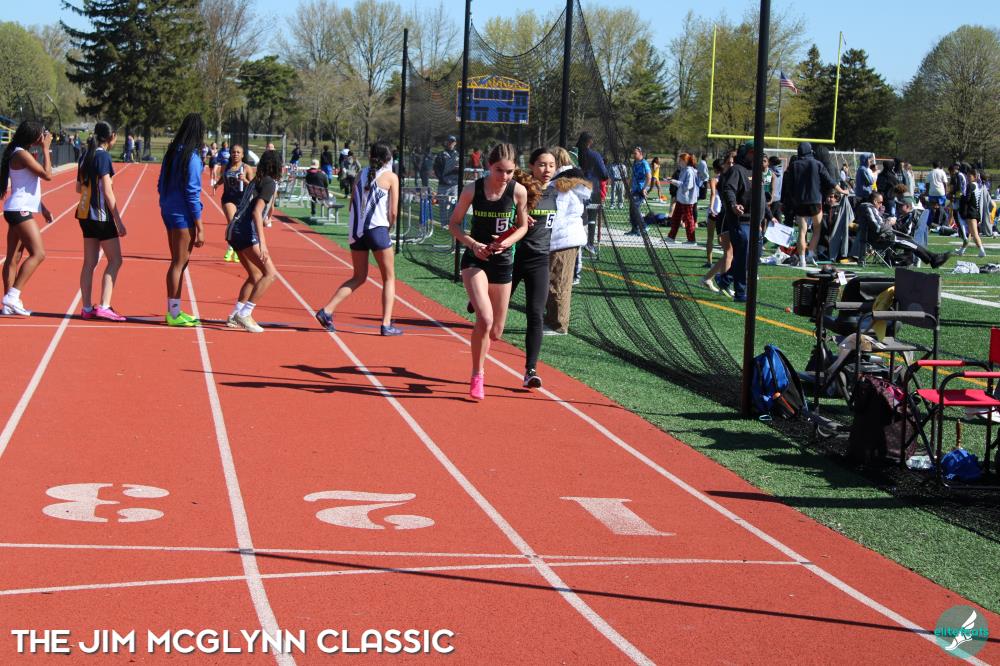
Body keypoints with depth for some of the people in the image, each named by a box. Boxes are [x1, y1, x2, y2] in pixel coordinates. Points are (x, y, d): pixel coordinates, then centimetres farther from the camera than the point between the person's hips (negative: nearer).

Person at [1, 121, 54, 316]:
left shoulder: (22, 154, 17)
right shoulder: (22, 154, -14)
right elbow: (47, 175, -18)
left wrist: (42, 208, 21)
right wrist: (45, 149, -10)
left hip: (21, 211, 10)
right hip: (20, 211, -10)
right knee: (38, 253, -15)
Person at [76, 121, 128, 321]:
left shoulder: (86, 156, 10)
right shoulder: (103, 156, -14)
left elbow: (79, 188, 17)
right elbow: (107, 192, -16)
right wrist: (118, 220, -14)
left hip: (85, 214, 8)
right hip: (101, 215, -8)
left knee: (90, 262, 10)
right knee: (115, 260, -2)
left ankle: (87, 308, 11)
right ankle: (104, 306, -9)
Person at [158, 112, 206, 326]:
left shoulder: (171, 153, 9)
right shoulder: (191, 158, -16)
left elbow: (161, 185, 15)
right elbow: (193, 194, -16)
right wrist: (199, 228, -13)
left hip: (168, 211, 8)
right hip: (183, 215, -8)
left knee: (178, 262, 16)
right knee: (179, 263, -1)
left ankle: (173, 310, 23)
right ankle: (173, 313, 5)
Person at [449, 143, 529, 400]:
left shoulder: (519, 191, -7)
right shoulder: (473, 190, -10)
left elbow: (522, 226, 7)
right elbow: (454, 224, 1)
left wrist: (508, 241, -14)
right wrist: (472, 244, -16)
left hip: (502, 260, 2)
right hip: (475, 259, -2)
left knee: (495, 332, 9)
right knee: (485, 318, -24)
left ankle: (480, 348, 47)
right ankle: (477, 376, -6)